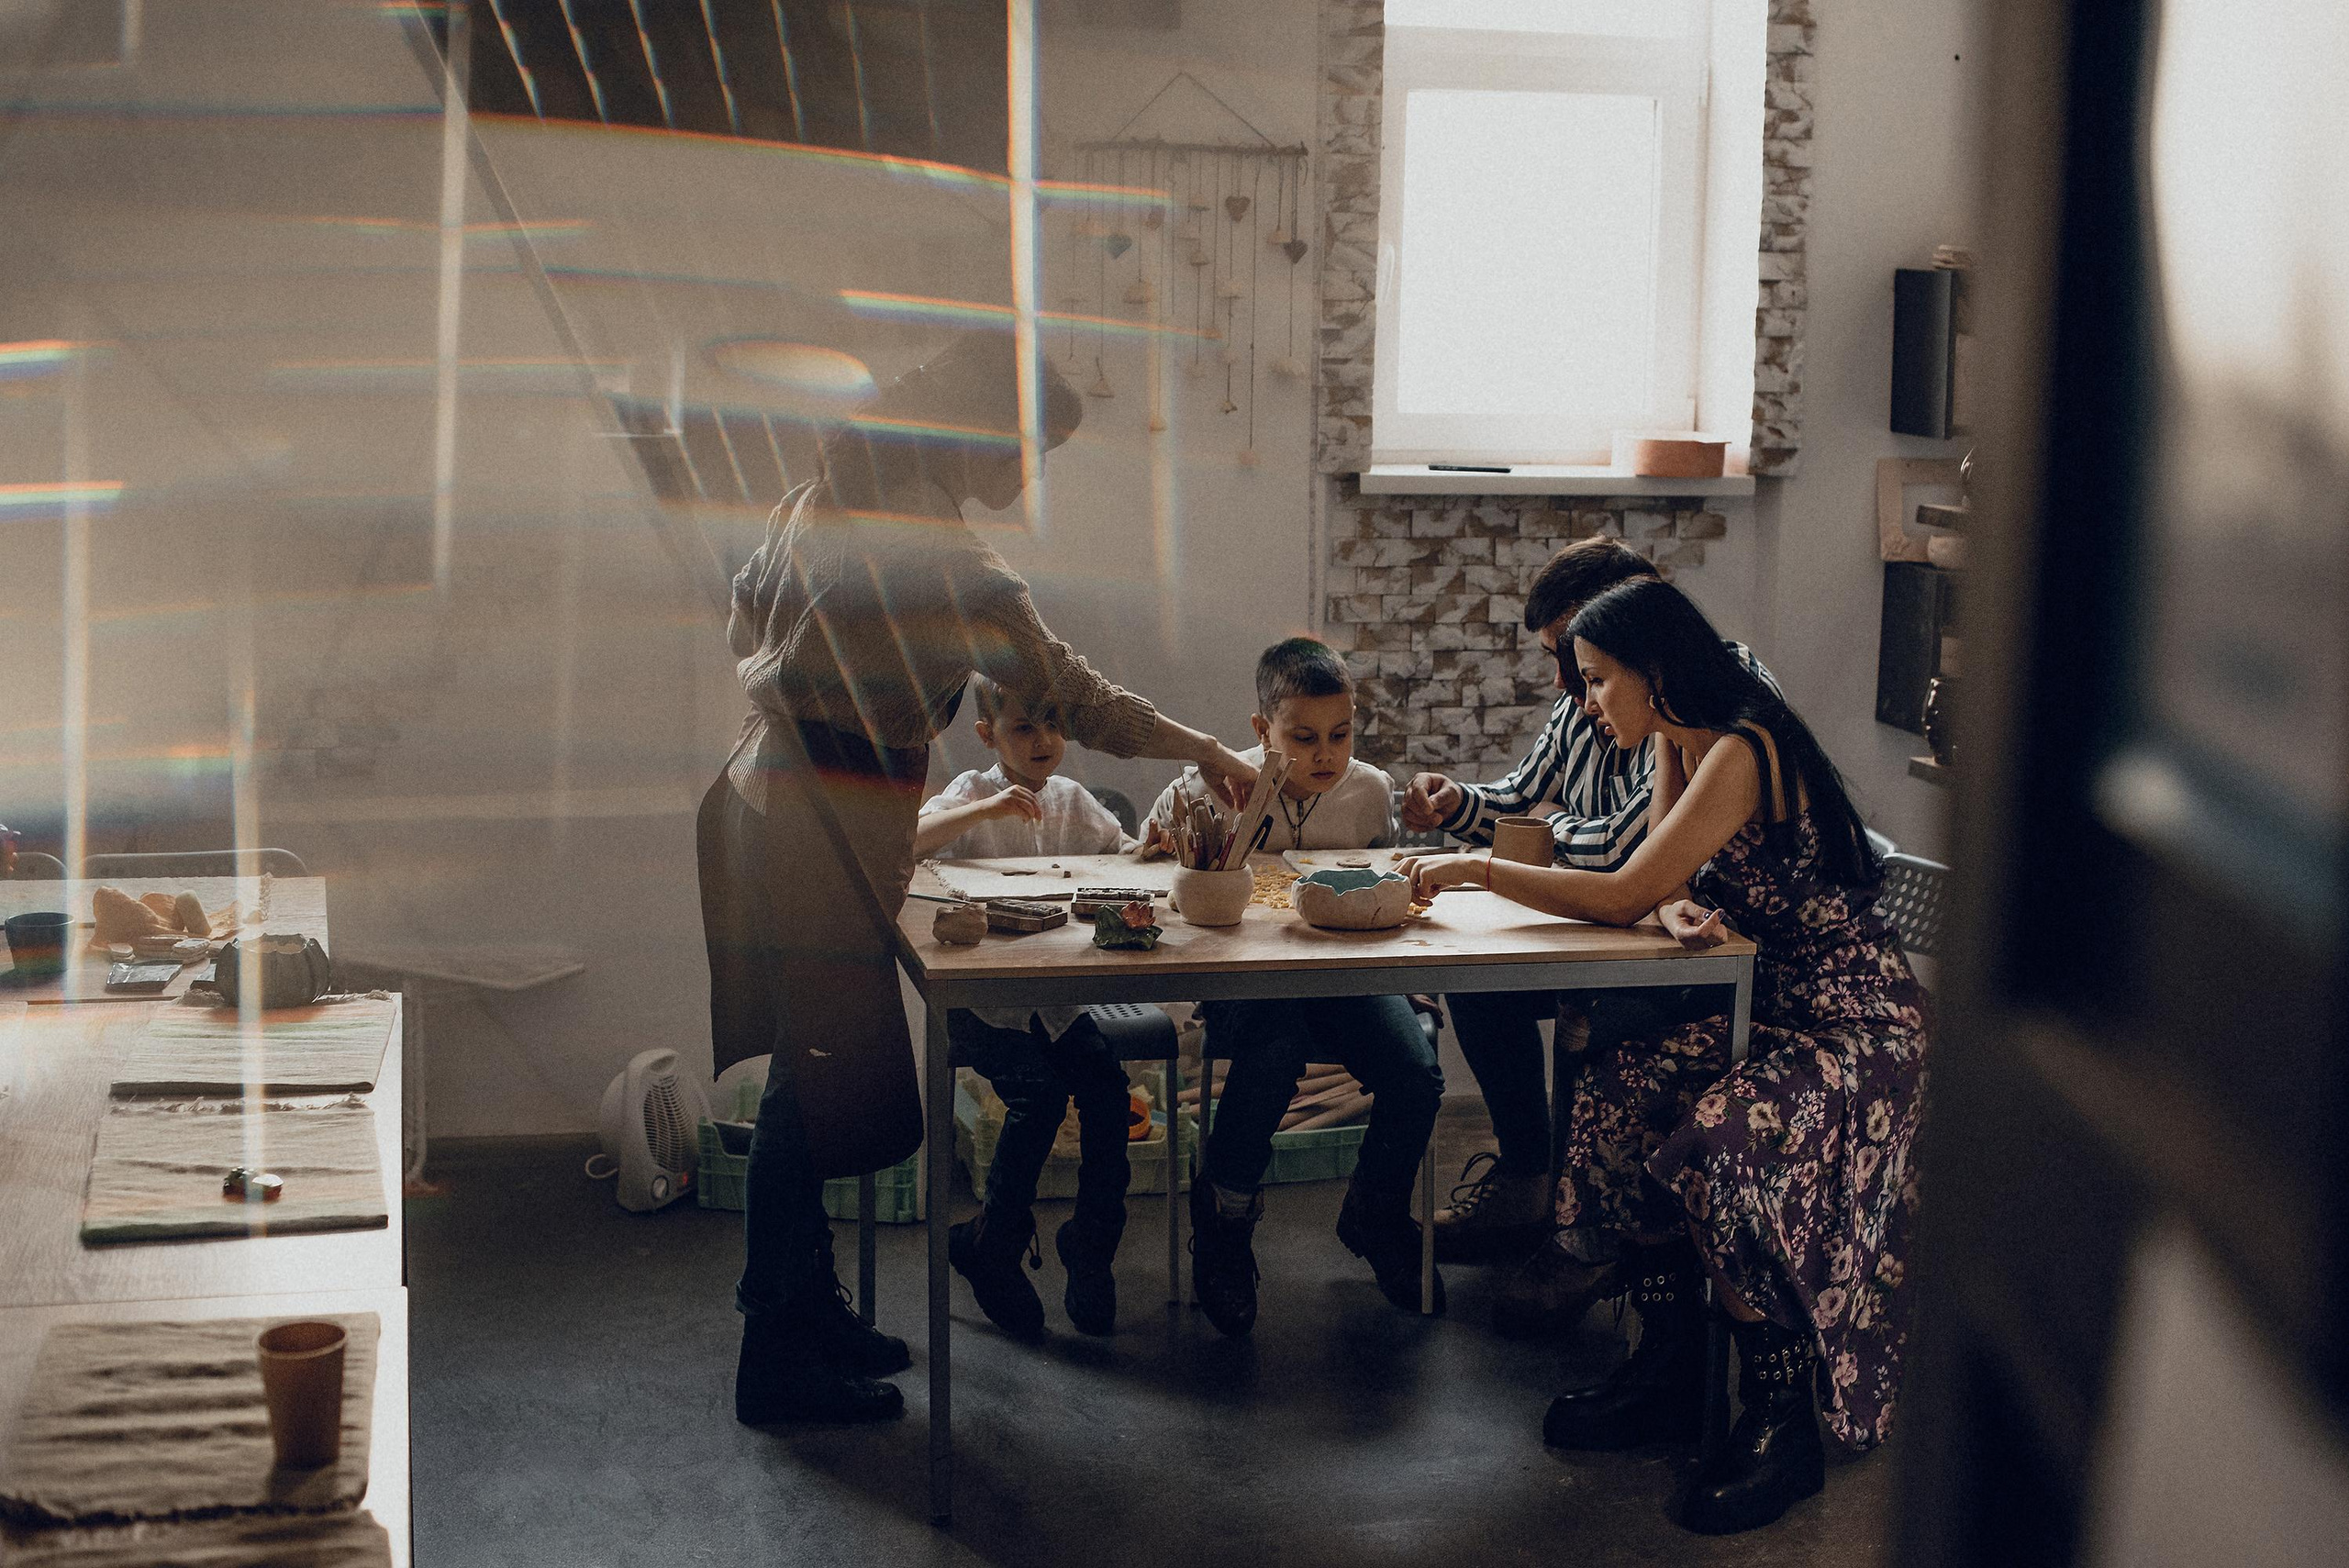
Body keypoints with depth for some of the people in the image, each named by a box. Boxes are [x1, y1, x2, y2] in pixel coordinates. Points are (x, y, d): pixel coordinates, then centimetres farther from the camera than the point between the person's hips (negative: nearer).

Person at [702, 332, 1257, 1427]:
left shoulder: (822, 501, 7)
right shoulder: (944, 565, -20)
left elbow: (745, 619, 20)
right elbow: (1074, 698, -13)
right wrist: (1203, 751, -1)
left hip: (770, 795, 9)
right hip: (825, 837, -9)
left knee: (815, 1076, 17)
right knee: (828, 1087, -1)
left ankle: (803, 1306, 29)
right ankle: (777, 1364, 8)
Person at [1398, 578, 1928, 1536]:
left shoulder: (1740, 753, -21)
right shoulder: (1676, 745, 9)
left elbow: (1626, 896, -25)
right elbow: (1659, 892, 9)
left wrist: (1480, 869, -16)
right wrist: (1681, 909, -16)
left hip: (1852, 1024, -9)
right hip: (1766, 1007, 9)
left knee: (1718, 1148, -28)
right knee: (1620, 1100, -9)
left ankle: (1784, 1430, -13)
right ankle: (1669, 1375, 2)